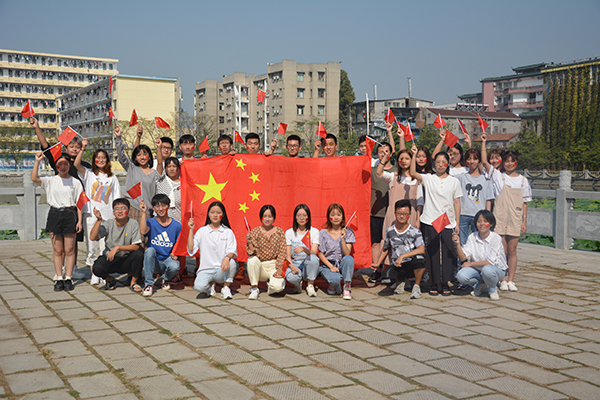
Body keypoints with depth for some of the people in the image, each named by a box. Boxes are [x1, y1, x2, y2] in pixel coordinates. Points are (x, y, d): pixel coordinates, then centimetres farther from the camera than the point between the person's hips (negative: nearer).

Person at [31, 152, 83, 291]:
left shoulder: (75, 182, 7)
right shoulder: (50, 181, 8)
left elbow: (79, 203, 5)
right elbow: (34, 178, -9)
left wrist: (79, 220, -2)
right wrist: (37, 161, -15)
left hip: (70, 214, -1)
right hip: (55, 214, 1)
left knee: (69, 250, 0)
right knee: (57, 250, 3)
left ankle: (68, 278, 6)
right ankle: (59, 279, 7)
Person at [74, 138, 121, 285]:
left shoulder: (112, 178, 13)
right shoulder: (89, 174, 8)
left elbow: (116, 199, 11)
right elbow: (77, 164, -11)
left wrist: (116, 216, 3)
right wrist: (82, 148, -19)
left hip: (107, 216, 1)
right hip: (91, 215, -1)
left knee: (105, 248, 0)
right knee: (91, 246, -1)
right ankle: (94, 275, 8)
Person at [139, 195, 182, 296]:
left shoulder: (176, 226, 2)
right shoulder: (151, 223, 0)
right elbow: (143, 231, -23)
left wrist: (175, 254, -14)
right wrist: (143, 212, -22)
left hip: (168, 259, 0)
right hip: (154, 261, 0)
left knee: (175, 266, -34)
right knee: (150, 250, -33)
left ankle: (166, 279, 6)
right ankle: (149, 284, -20)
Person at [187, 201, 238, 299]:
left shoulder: (228, 232, 6)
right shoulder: (202, 231, 7)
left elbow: (232, 251, -5)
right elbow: (191, 249, -1)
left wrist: (227, 258, -28)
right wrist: (191, 230, -5)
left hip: (221, 270, 0)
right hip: (205, 270, 0)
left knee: (231, 263, -34)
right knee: (199, 287, -31)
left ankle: (226, 288, -7)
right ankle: (210, 284, 9)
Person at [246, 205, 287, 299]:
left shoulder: (279, 231, 1)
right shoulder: (255, 231, -1)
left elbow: (282, 252, -2)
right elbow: (252, 253, -6)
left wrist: (279, 270, -12)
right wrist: (250, 243, -26)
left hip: (274, 265, 0)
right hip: (260, 265, 1)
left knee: (278, 287, -29)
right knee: (252, 259, -34)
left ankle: (271, 283, 11)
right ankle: (254, 288, -15)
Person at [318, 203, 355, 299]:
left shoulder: (348, 232, -2)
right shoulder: (323, 233, -3)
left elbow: (347, 254, -11)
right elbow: (321, 254, -1)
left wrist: (342, 239, -25)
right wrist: (331, 266, -15)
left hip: (342, 264, 2)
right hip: (327, 264, -1)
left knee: (349, 259, -35)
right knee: (335, 279, -36)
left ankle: (347, 287, -19)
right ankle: (334, 285, 4)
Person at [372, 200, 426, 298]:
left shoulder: (415, 232, -7)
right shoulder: (390, 231, 5)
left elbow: (421, 249, -22)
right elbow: (386, 249, 20)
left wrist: (402, 256, -27)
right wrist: (377, 263, 14)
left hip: (412, 265, -2)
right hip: (397, 266, 2)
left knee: (419, 257, -38)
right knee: (387, 274, -33)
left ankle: (417, 285, -7)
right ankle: (400, 280, 12)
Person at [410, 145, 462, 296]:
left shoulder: (454, 181, 7)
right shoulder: (428, 179, 3)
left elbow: (457, 203, 8)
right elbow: (413, 173, -14)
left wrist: (457, 223, 4)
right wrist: (414, 155, -20)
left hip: (448, 223, 1)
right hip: (430, 221, -1)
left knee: (448, 253, 2)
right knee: (432, 253, 4)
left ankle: (445, 283, 14)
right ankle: (434, 283, 15)